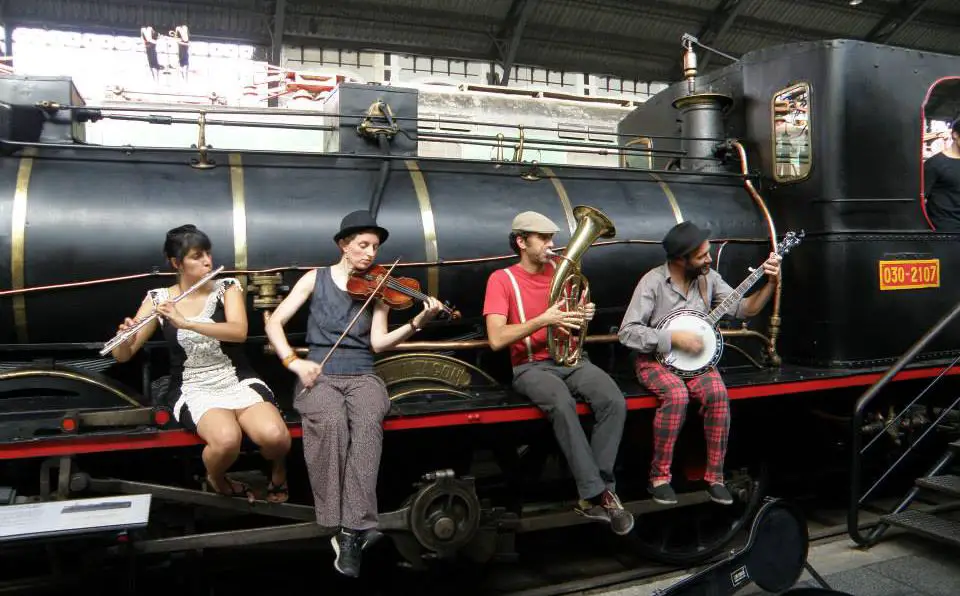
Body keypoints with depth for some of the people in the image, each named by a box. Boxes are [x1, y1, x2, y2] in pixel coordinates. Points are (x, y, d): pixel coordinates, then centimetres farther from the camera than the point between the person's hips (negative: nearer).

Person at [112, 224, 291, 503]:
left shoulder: (227, 287, 1)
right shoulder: (158, 299, 2)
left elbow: (239, 332, -17)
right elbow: (122, 356, 3)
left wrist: (184, 322, -27)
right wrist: (126, 337, -21)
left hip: (239, 381, 1)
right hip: (192, 389, 0)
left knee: (274, 436, -29)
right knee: (227, 439, -34)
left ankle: (278, 467, 10)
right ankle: (216, 479, 4)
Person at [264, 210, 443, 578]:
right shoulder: (316, 279, 8)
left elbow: (378, 343, -2)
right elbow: (274, 323, 4)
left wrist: (416, 323, -18)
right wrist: (294, 362, -12)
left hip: (362, 376, 1)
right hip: (319, 376, -1)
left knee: (368, 422, -33)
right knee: (333, 422, -35)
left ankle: (352, 530, -33)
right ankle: (344, 527, -25)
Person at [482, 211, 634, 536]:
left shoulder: (561, 271, 10)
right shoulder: (501, 279, -5)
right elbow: (496, 339, -16)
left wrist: (584, 314, -1)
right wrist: (543, 319, -23)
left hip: (571, 358, 5)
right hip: (532, 365, -4)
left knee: (615, 401, -23)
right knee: (563, 404, -36)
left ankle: (594, 494, -14)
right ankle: (599, 494, -26)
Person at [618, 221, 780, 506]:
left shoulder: (708, 277, 4)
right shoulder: (653, 282, -12)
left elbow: (744, 309, 7)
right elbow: (627, 332, -16)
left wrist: (770, 282, -6)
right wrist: (674, 338, -21)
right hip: (656, 360, -4)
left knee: (717, 392, -26)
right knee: (677, 394, -33)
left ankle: (714, 476, -11)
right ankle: (659, 476, -16)